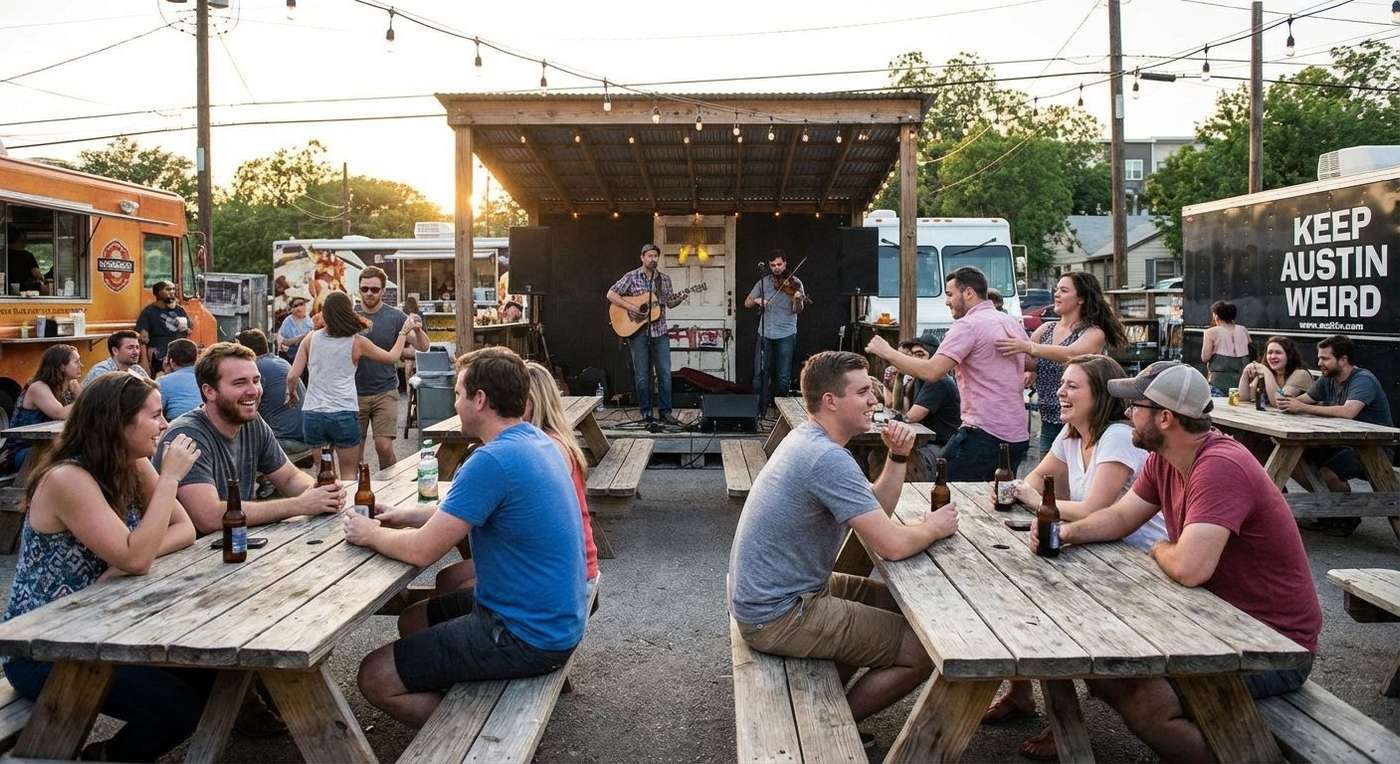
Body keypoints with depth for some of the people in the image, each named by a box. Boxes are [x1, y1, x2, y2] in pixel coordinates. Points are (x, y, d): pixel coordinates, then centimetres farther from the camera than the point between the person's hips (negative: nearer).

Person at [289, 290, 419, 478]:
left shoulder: (311, 339, 3)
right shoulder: (357, 342, -2)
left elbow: (292, 377, 2)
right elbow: (391, 357, 12)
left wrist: (292, 394, 23)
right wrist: (404, 332, 26)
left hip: (312, 413, 3)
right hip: (344, 413, -2)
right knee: (348, 474, 8)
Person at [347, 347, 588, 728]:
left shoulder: (492, 461, -25)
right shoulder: (537, 440, 5)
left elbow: (422, 551, -20)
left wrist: (370, 534, -1)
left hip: (527, 636, -10)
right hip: (554, 616, 10)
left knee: (375, 678, -4)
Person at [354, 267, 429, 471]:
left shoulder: (395, 316, -2)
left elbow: (423, 347, -6)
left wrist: (417, 330, -27)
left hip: (385, 392, -2)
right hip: (355, 392, 2)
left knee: (384, 446, -8)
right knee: (354, 447, 7)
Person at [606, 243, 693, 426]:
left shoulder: (664, 279, 9)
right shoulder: (632, 277, -2)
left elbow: (669, 303, 18)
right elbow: (611, 294, -7)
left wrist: (678, 299, -4)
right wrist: (630, 308, -16)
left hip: (659, 332, 3)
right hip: (638, 332, -3)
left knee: (665, 373, 1)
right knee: (642, 375, 3)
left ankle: (665, 411, 10)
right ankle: (646, 413, 12)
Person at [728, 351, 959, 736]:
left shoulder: (808, 439, 8)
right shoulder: (828, 458, -24)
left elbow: (875, 510, 13)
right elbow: (892, 545, -25)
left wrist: (898, 456, -1)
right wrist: (935, 528, -5)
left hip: (761, 595, 11)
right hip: (777, 616, -10)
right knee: (924, 650, -8)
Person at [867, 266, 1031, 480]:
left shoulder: (968, 325, -10)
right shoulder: (1014, 324, 15)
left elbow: (930, 372, -19)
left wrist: (887, 352, -10)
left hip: (984, 435, -9)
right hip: (1018, 436, 9)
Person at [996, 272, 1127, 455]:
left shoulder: (1094, 333, -6)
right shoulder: (1046, 329, 11)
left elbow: (1070, 354, -25)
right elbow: (1029, 363, 6)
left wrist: (1028, 346, -35)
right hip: (1048, 421, 6)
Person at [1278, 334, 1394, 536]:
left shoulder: (1363, 380, -19)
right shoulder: (1328, 380, 8)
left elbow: (1347, 412, -36)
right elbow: (1300, 400, 5)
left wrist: (1303, 408, -36)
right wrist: (1287, 402, -20)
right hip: (1345, 444, 8)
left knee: (1328, 472, -30)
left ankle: (1349, 519, -2)